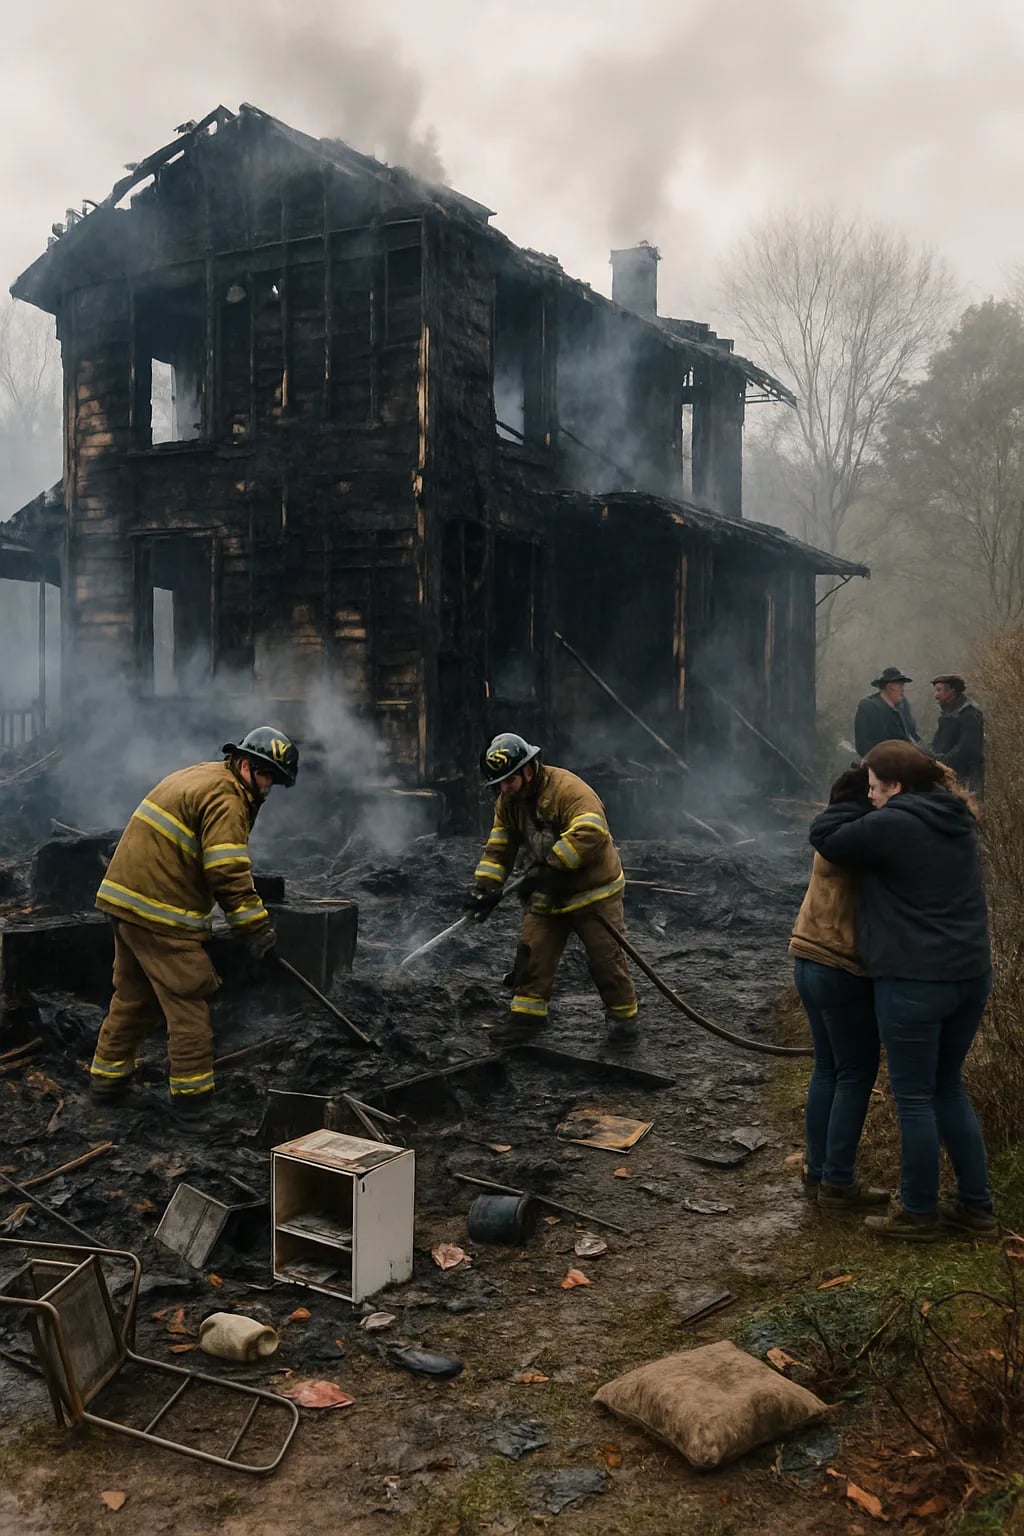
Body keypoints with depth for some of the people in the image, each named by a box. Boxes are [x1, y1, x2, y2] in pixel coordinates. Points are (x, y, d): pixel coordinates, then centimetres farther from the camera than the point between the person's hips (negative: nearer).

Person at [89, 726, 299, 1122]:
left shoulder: (196, 777, 19)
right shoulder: (226, 797, -14)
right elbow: (228, 871, -22)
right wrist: (255, 927, -17)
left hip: (124, 898, 10)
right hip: (161, 913, -10)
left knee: (133, 996, 21)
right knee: (187, 1002, -1)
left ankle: (107, 1076, 29)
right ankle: (191, 1094, 4)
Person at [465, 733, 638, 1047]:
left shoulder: (567, 788, -25)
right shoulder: (507, 803, 1)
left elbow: (589, 833, -37)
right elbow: (498, 848, 5)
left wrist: (549, 869, -36)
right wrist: (484, 885, -10)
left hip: (593, 891, -6)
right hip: (547, 896, 6)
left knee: (606, 958, 1)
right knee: (533, 953, 2)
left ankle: (623, 1016, 18)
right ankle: (527, 1014, 15)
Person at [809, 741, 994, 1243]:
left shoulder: (890, 825, -15)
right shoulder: (956, 820, 10)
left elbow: (824, 836, -3)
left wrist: (859, 802, 5)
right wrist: (869, 807, 16)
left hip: (914, 980, -8)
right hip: (970, 974, 8)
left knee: (915, 1099, 6)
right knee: (948, 1088, 21)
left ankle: (919, 1215, 18)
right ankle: (977, 1208, 26)